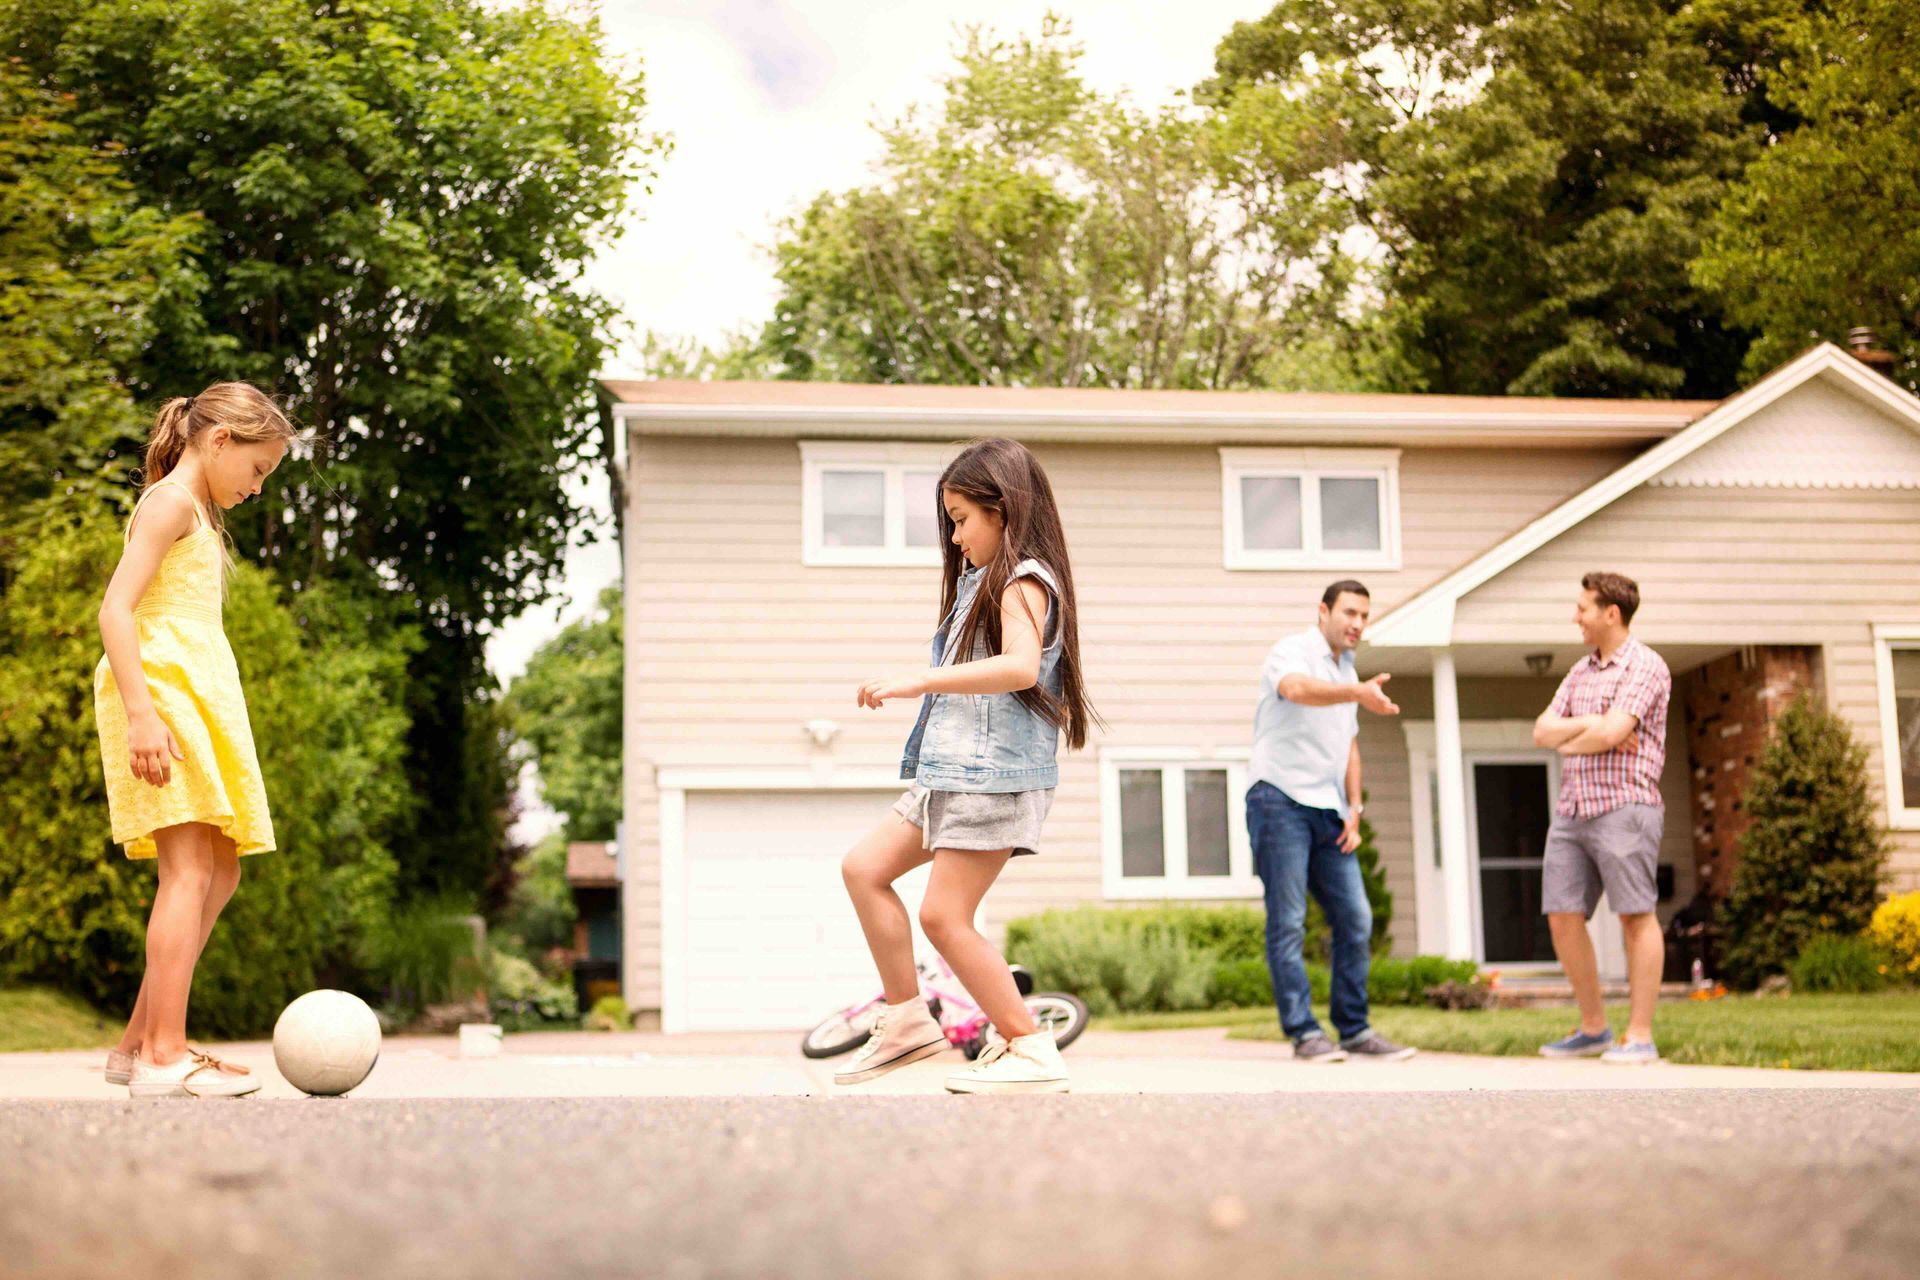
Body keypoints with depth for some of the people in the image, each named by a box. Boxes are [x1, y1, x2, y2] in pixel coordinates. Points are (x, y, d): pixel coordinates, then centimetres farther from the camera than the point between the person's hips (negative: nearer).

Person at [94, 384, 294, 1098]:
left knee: (221, 874, 8)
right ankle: (164, 1057, -19)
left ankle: (139, 1043, 13)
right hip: (163, 690, -10)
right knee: (191, 869, -16)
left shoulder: (198, 517, 26)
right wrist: (141, 713, -25)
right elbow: (117, 609, -16)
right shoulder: (171, 502, -4)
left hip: (199, 697, 10)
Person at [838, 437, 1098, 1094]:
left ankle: (1031, 1051, -1)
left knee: (943, 915, -10)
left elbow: (1021, 667, -31)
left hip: (995, 775, -10)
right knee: (863, 867, 8)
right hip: (953, 772, 10)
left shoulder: (1023, 582, -12)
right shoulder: (984, 584, 20)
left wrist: (918, 681, -33)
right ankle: (908, 1019, 13)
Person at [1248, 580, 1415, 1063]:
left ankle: (1355, 1031, 11)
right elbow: (1297, 689, -28)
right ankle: (1304, 1033, -3)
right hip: (1281, 800, -8)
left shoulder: (1346, 674, 21)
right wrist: (1359, 693, -44)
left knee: (1355, 920, 3)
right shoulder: (1292, 651, -4)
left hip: (1328, 811, 8)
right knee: (1288, 922, -6)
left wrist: (1354, 810, 13)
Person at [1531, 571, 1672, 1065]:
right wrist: (1588, 723, -5)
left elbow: (1611, 734, -16)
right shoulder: (1580, 672, 20)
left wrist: (1568, 742, 1)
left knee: (1636, 918, -4)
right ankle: (1593, 1028, 15)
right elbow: (1542, 731, 11)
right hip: (1572, 811, 8)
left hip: (1624, 807, -8)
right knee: (1563, 918, 4)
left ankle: (1640, 1037, -2)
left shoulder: (1645, 667, -4)